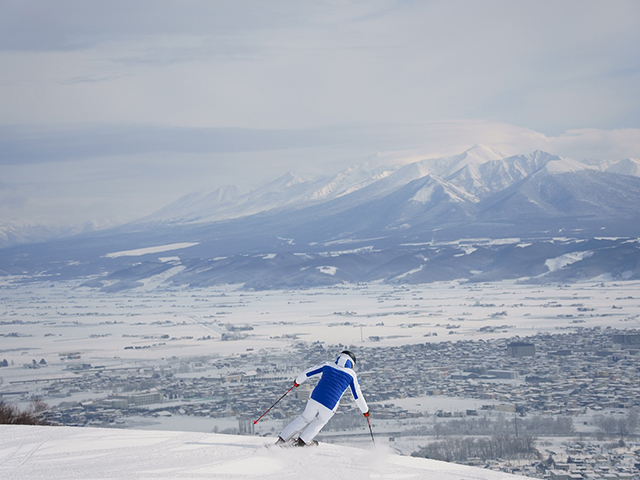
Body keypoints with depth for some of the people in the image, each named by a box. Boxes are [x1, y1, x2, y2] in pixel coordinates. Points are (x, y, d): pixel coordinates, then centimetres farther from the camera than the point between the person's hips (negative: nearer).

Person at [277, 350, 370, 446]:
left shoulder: (327, 365, 13)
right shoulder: (351, 375, 7)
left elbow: (307, 373, 20)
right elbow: (357, 396, 11)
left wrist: (298, 381, 39)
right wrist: (365, 411, 25)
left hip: (315, 399, 2)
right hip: (329, 407, -2)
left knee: (305, 418, 24)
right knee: (320, 421, 28)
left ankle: (282, 438, 22)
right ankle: (302, 440, 21)